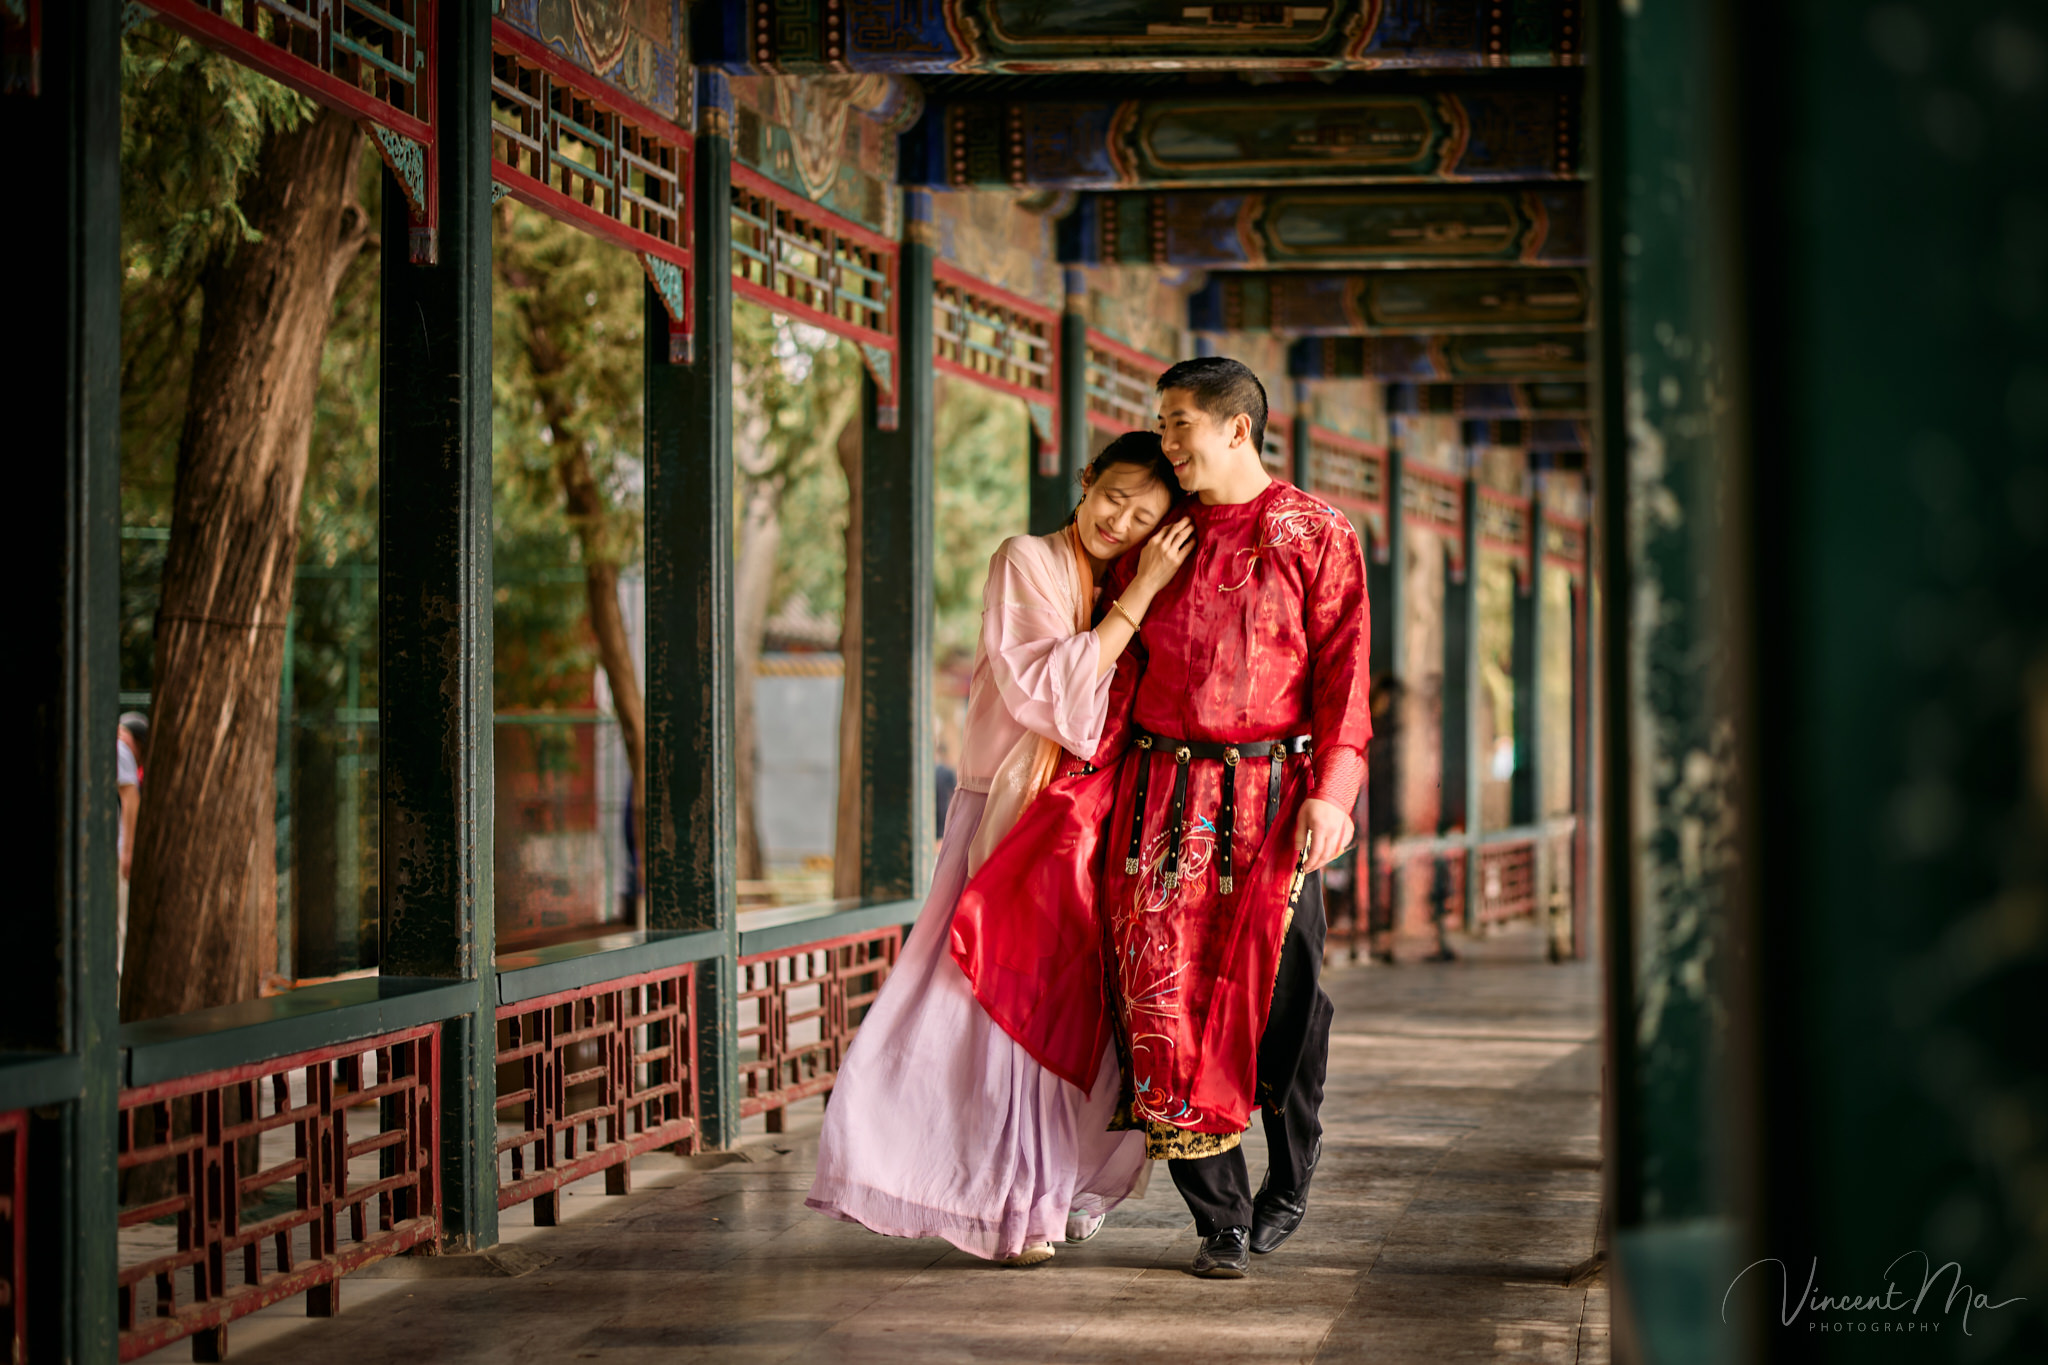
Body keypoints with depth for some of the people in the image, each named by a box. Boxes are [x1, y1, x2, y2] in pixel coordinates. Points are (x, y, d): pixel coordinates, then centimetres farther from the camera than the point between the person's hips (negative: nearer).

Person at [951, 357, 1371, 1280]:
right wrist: (1091, 784, -1)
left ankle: (1288, 1191, 22)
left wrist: (1331, 792, -13)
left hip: (1270, 796, -3)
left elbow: (1341, 672, -3)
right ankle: (1221, 1220, 1)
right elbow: (1122, 674, 10)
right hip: (1162, 793, 3)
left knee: (1281, 998, -1)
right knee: (1166, 999, -5)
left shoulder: (1317, 536, 3)